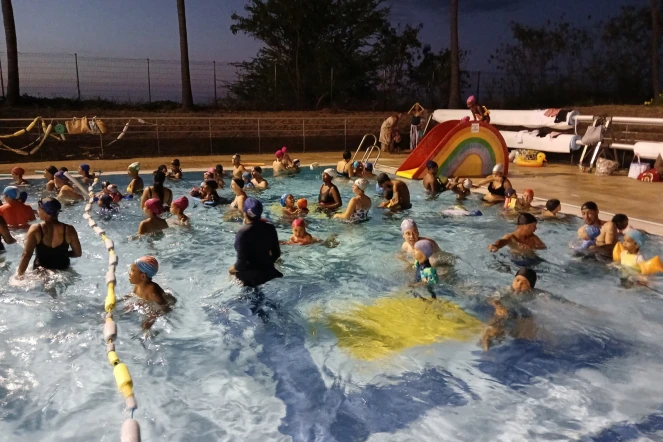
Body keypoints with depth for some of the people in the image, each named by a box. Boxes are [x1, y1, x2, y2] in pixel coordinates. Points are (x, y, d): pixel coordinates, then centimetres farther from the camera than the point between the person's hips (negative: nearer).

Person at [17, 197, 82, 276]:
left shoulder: (35, 230, -15)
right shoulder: (69, 230, -11)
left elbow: (26, 255, -17)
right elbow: (78, 253, -2)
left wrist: (19, 274, -9)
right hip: (63, 271, 2)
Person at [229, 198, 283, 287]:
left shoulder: (243, 233, -22)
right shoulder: (270, 228, -5)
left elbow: (241, 263, -22)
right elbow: (276, 253, 5)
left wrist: (231, 269, -2)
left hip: (250, 277, -6)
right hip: (267, 272, 6)